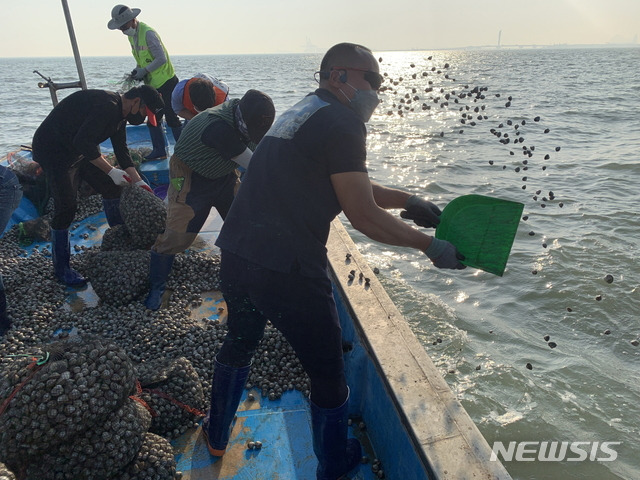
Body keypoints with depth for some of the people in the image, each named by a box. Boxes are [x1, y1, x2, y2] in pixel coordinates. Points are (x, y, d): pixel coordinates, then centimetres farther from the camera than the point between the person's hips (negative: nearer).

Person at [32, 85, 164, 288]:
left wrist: (138, 182, 3)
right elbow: (83, 142, -32)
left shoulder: (119, 112, 5)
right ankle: (61, 269, 2)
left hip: (80, 148, 10)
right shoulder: (107, 106, -27)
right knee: (66, 207, -11)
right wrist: (111, 171, -26)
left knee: (111, 187, 9)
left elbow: (122, 151, 9)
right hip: (54, 149, -10)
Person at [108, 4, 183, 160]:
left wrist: (144, 71, -18)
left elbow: (161, 59, -23)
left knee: (171, 118, -7)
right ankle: (159, 151, 18)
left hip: (166, 83, -9)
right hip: (152, 85, 9)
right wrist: (137, 70, 2)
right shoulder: (131, 35, 11)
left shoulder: (148, 33, -18)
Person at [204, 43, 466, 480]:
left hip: (236, 253, 9)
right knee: (328, 372, 13)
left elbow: (352, 185, 23)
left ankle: (217, 435, 54)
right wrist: (429, 245, -1)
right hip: (287, 271, -9)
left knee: (241, 341, 31)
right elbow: (364, 217, -12)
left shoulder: (300, 113, 19)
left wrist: (408, 201, 20)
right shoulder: (342, 123, -10)